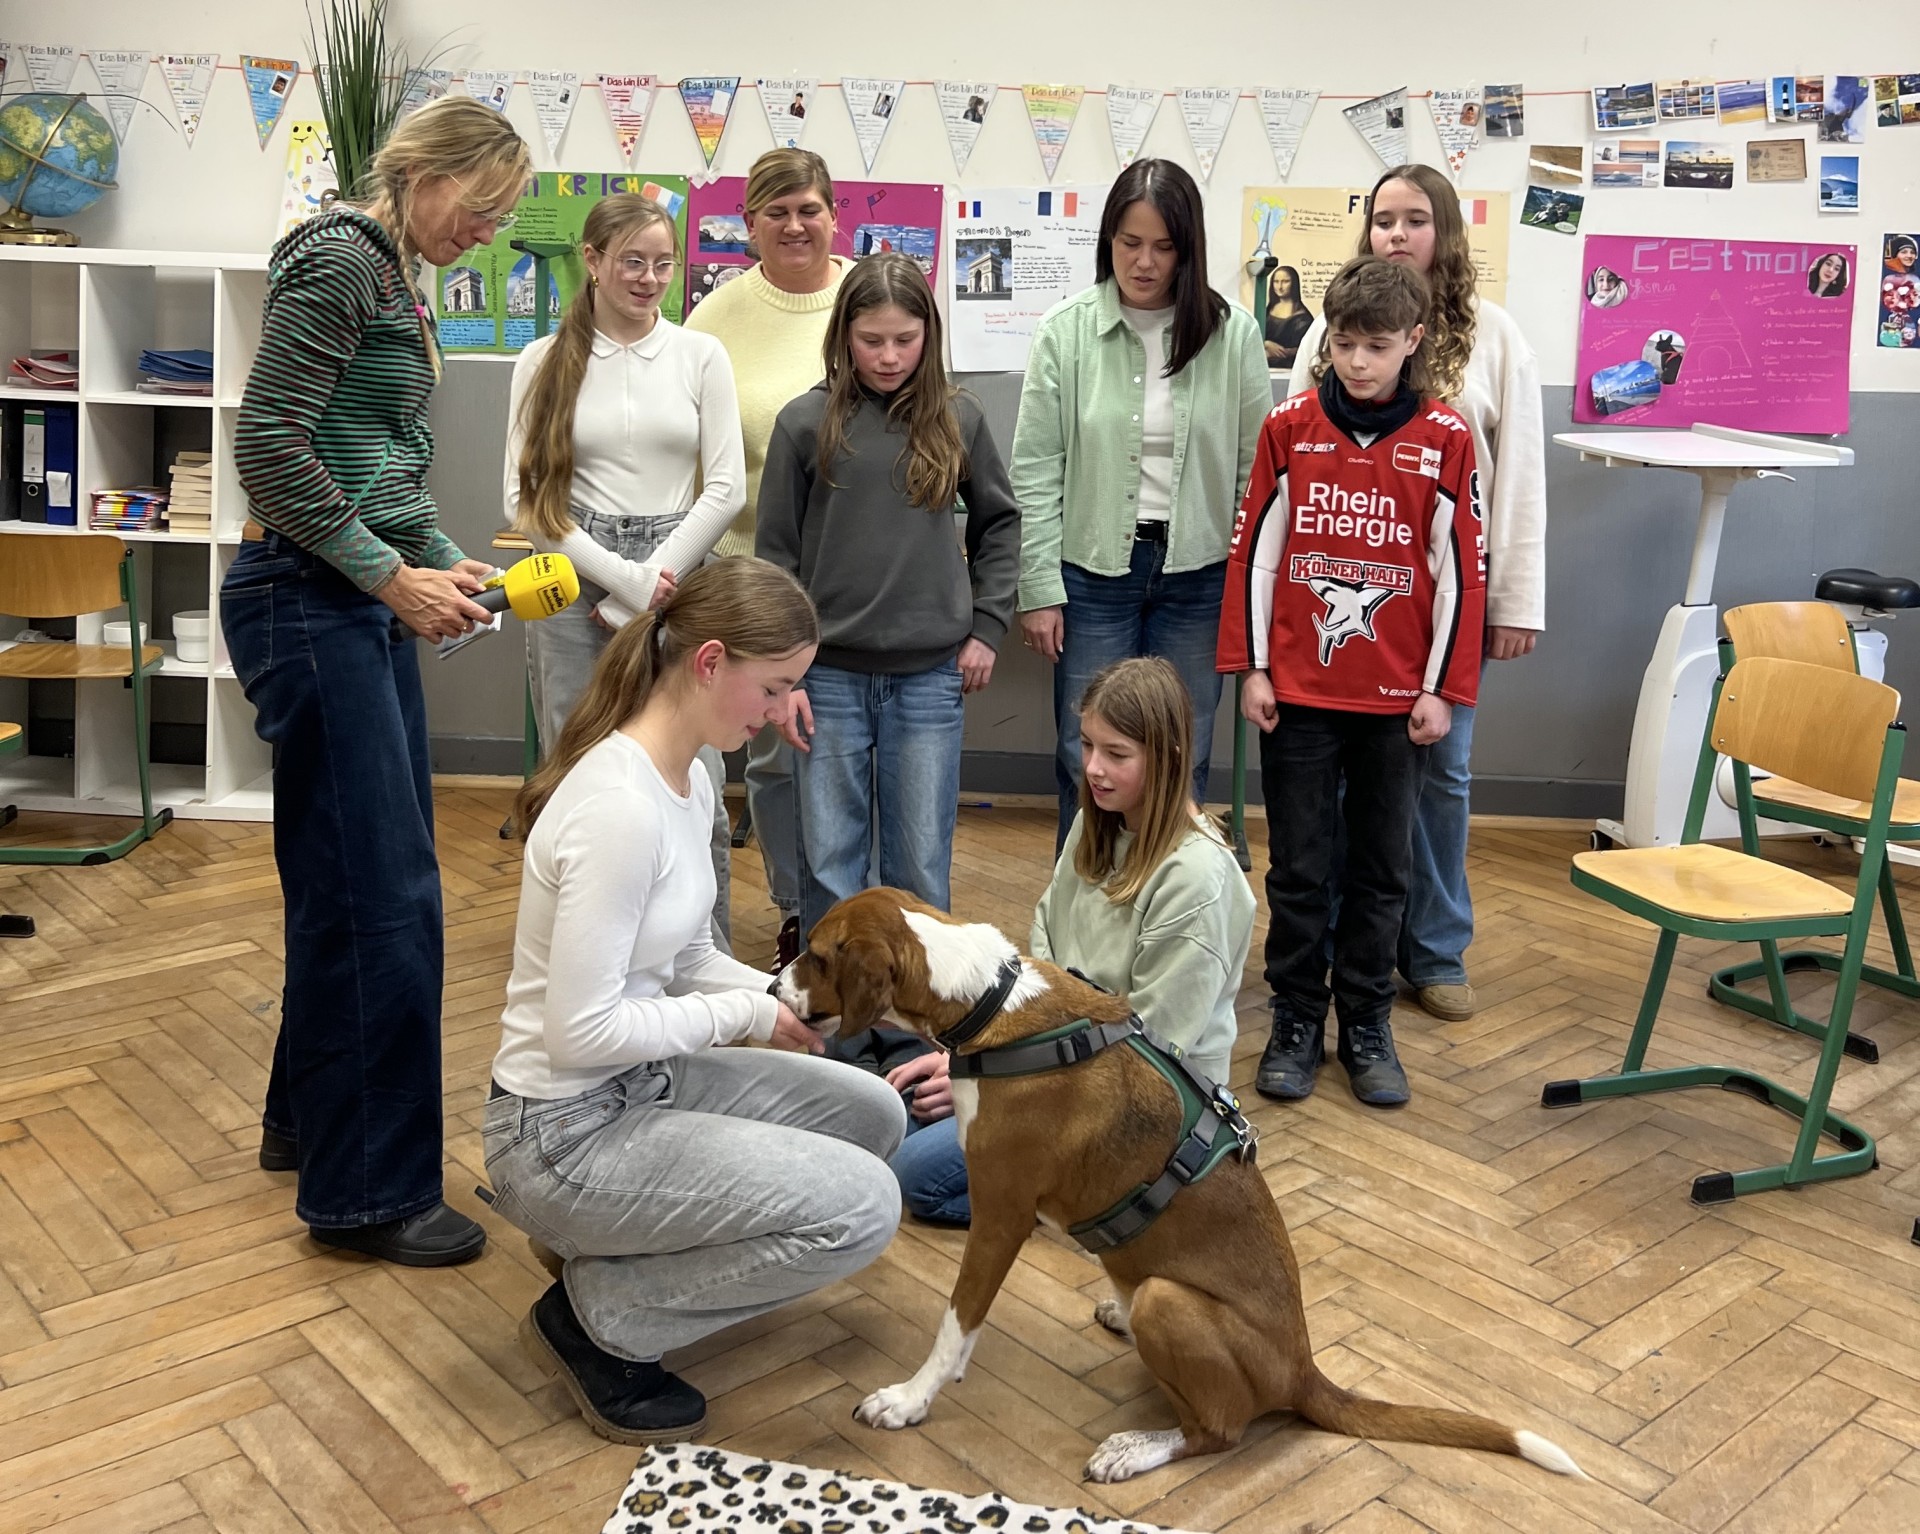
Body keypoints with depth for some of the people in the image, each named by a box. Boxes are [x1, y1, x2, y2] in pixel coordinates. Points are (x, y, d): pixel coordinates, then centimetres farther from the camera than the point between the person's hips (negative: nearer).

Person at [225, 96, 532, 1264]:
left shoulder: (397, 281, 18)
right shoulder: (340, 261, -11)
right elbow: (271, 447, -18)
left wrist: (446, 561, 8)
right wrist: (393, 575, -15)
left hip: (369, 605, 10)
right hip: (309, 602, -10)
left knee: (356, 883, 15)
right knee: (382, 895, -7)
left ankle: (310, 1121, 31)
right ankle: (370, 1191, 5)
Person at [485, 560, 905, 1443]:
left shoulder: (688, 777, 2)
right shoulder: (621, 807, -28)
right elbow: (580, 1031, -27)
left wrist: (785, 1002, -5)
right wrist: (743, 1015, -17)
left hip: (643, 1082, 10)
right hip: (564, 1131, -9)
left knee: (872, 1115, 11)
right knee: (862, 1209, -16)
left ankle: (610, 1239, 18)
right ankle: (600, 1319, 1)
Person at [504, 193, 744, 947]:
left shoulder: (701, 355, 6)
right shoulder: (545, 362, 4)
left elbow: (726, 487, 1)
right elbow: (526, 497, -2)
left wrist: (652, 581, -6)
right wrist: (624, 578, -11)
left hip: (679, 582, 0)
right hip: (575, 586, 0)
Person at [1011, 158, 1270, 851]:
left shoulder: (1233, 335, -2)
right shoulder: (1066, 331, -3)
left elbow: (1254, 469, 1)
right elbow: (1035, 470, -3)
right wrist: (1039, 589, -7)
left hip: (1197, 575, 1)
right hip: (1094, 570, -1)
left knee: (1181, 767, 10)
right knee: (1088, 766, 5)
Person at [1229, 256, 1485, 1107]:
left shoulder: (1446, 438, -2)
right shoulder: (1290, 427, 0)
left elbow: (1461, 570, 0)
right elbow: (1254, 550, 3)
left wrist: (1443, 688, -2)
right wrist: (1250, 667, -1)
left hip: (1397, 696, 0)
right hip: (1298, 692, 0)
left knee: (1381, 868, 10)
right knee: (1298, 866, 7)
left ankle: (1367, 1024, 23)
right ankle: (1296, 1020, 20)